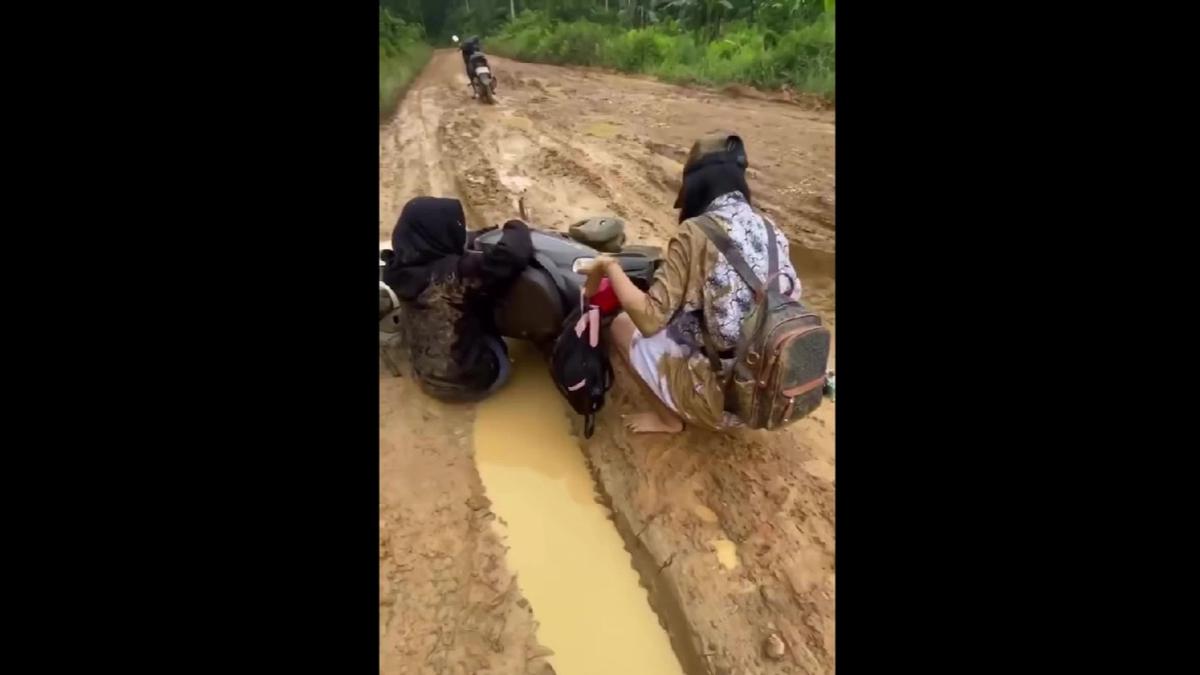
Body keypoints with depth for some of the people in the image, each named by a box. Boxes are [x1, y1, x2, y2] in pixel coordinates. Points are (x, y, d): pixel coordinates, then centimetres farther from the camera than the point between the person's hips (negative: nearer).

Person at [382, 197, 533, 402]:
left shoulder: (403, 268, -7)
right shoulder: (457, 273, -29)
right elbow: (512, 254, -36)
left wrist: (492, 232, 7)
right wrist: (516, 229, -15)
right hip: (469, 380, -6)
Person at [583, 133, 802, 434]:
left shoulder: (697, 233, -19)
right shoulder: (769, 230, 0)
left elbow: (650, 318, -22)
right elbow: (790, 295, 11)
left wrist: (607, 266, -7)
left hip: (716, 395, -7)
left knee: (622, 324, 9)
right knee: (677, 315, 26)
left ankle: (670, 418, 14)